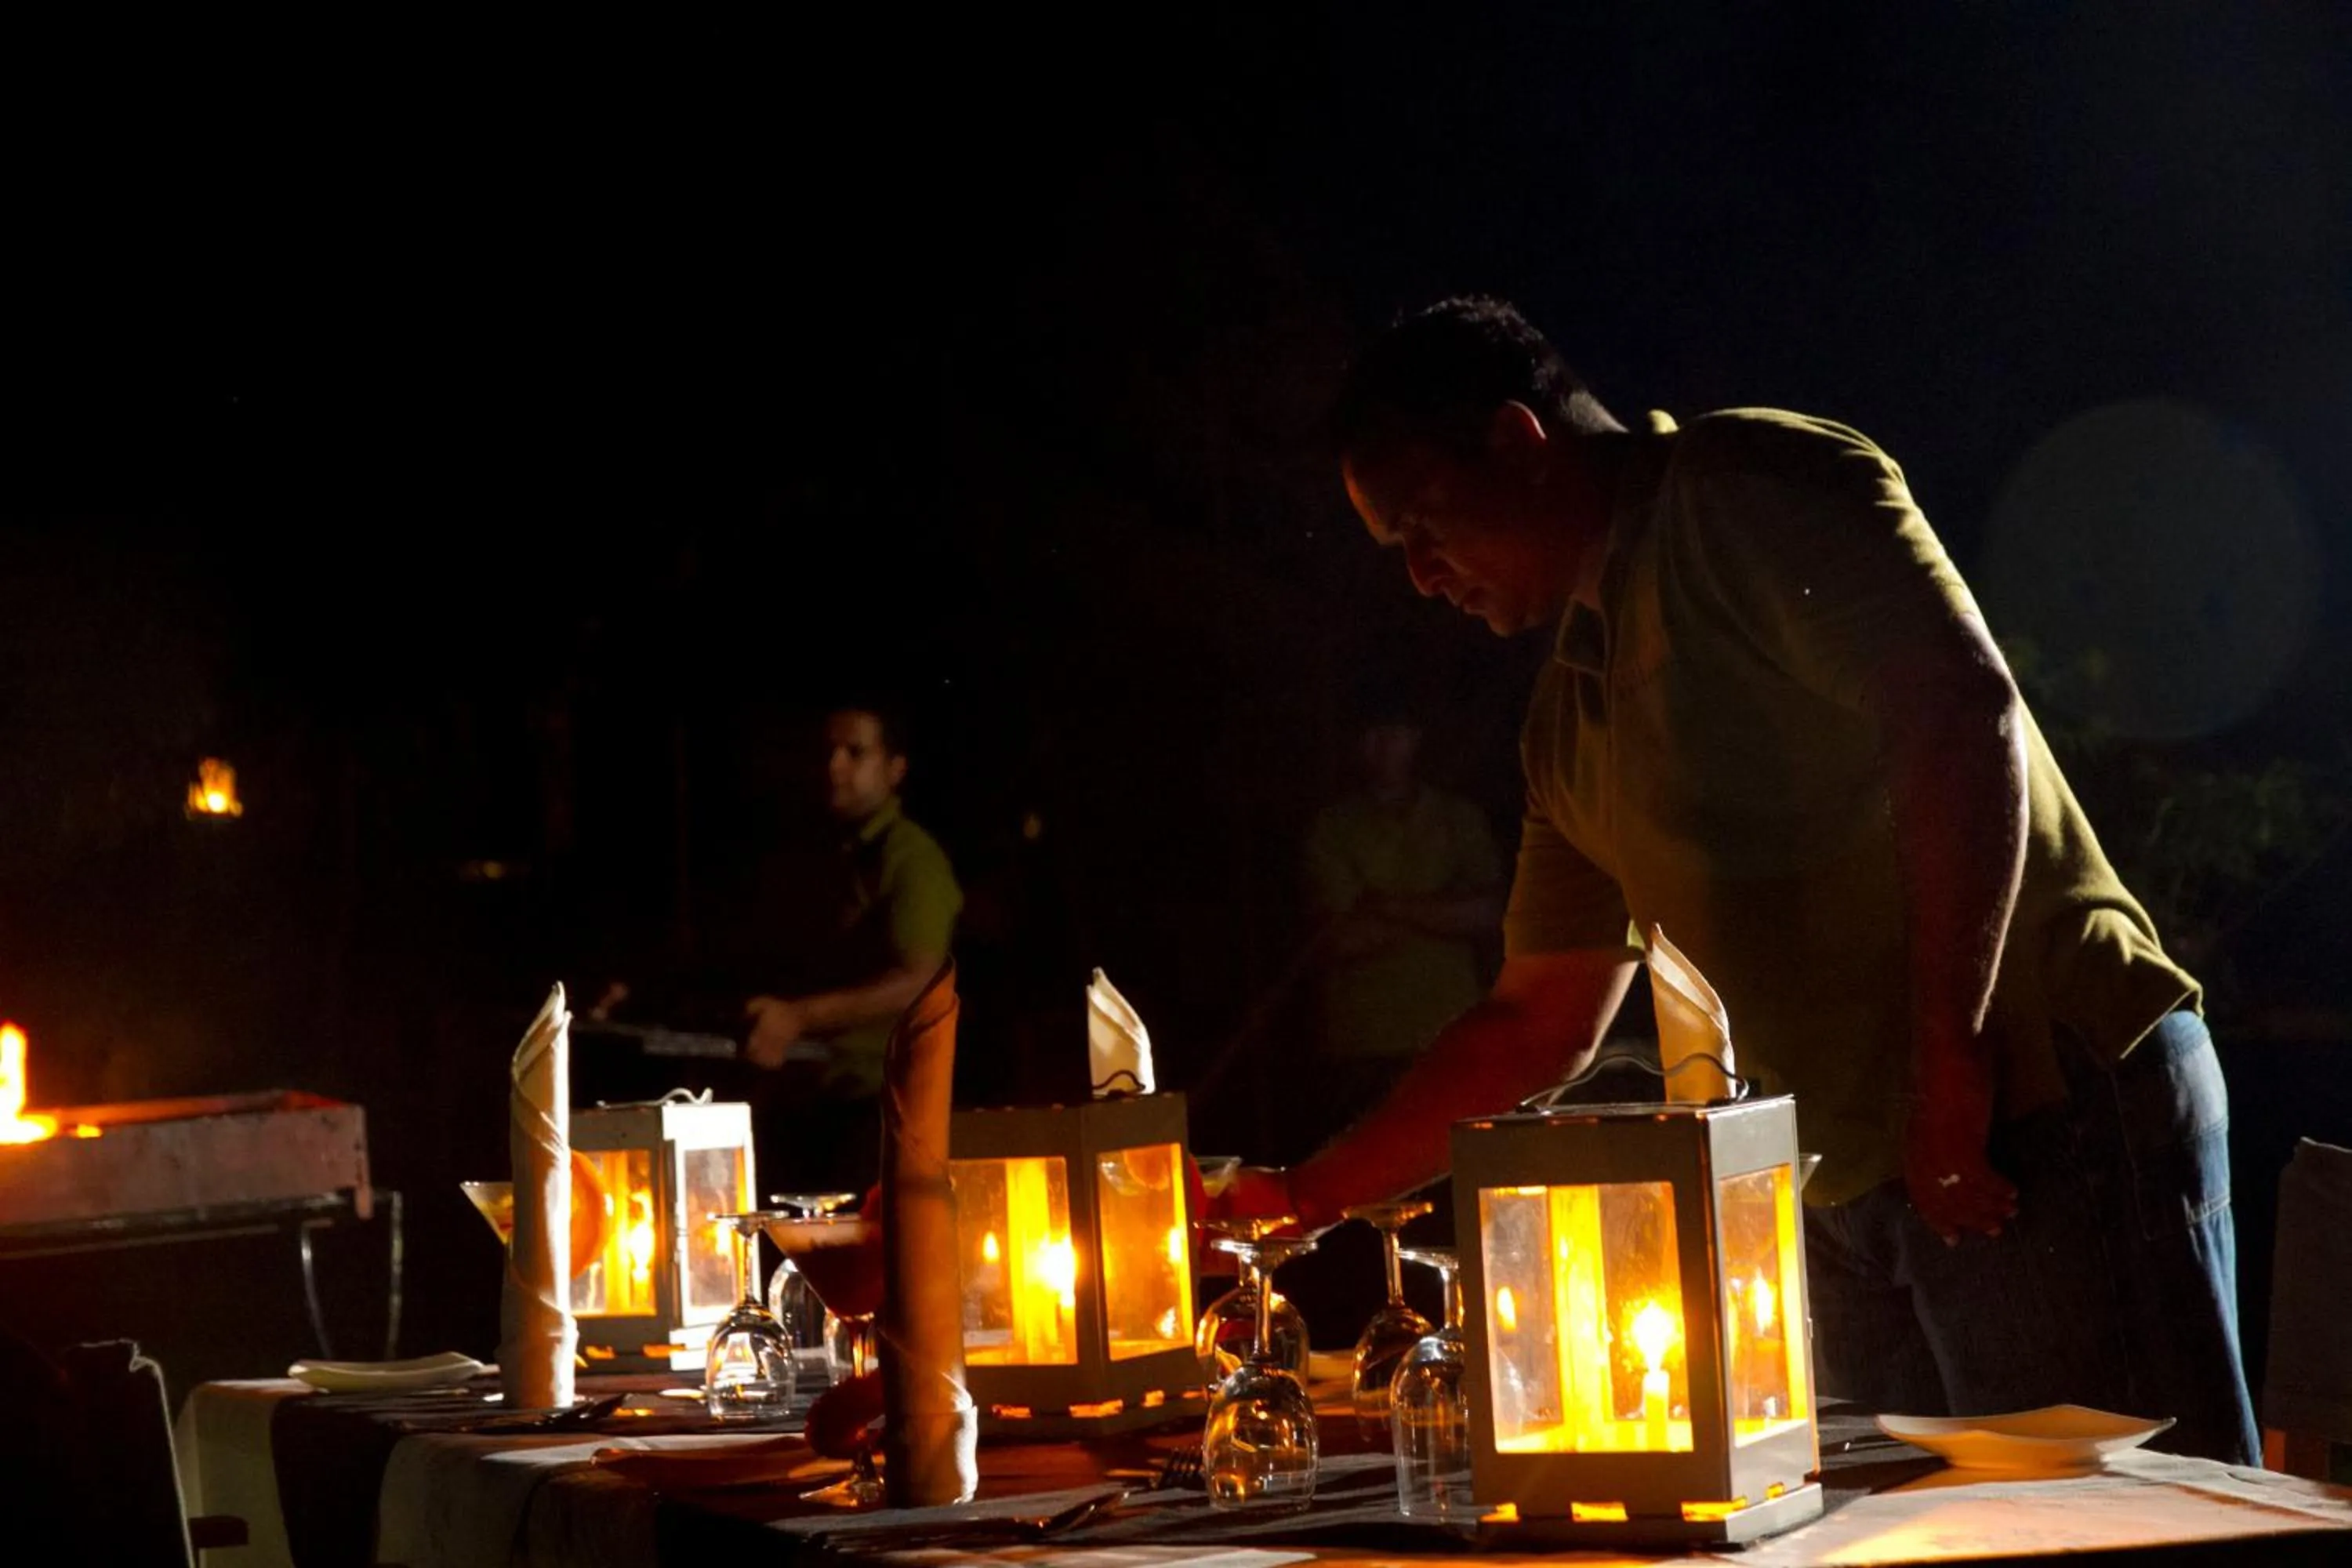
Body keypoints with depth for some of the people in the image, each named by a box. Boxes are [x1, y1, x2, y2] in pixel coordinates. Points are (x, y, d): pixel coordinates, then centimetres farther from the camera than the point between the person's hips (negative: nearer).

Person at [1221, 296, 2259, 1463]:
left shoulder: (1750, 492, -5)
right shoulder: (1569, 718, 21)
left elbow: (1965, 718, -18)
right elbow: (1538, 1021, 27)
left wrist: (1951, 1062, -23)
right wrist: (1312, 1194, 24)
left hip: (2046, 1110, -8)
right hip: (1855, 1197, 8)